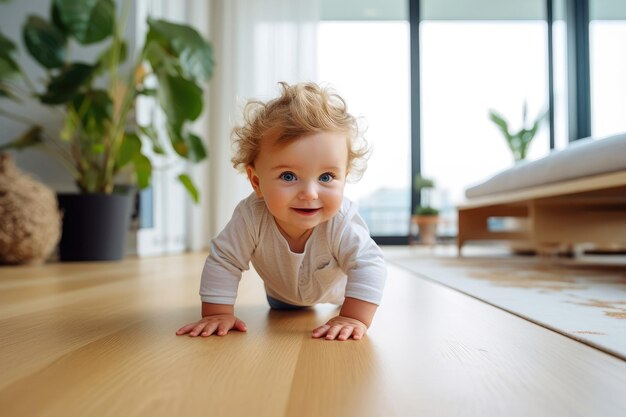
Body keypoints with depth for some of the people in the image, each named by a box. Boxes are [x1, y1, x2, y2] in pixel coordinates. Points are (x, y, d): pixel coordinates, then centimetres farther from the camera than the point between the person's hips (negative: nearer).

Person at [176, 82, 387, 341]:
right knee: (280, 309, 30)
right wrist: (217, 314, -35)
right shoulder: (251, 216, -42)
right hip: (282, 292, 2)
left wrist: (354, 318, -50)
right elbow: (223, 262, -34)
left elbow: (369, 265, -42)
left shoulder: (342, 222, -45)